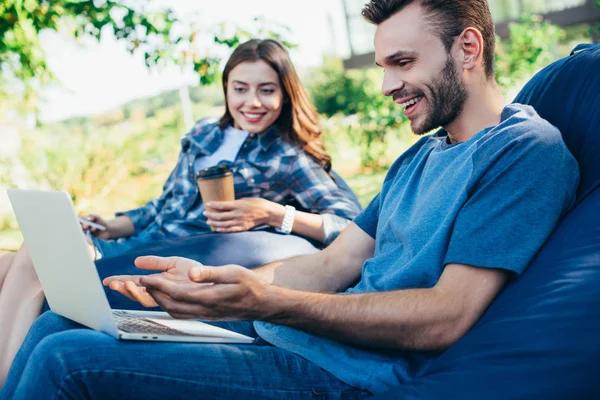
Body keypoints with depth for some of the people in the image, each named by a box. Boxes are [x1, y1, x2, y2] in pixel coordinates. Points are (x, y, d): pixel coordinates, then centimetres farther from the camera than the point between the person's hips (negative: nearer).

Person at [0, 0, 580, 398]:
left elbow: (447, 317, -20)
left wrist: (267, 302, -27)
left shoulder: (526, 147, -10)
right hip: (283, 333, 9)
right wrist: (209, 281, -1)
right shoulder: (419, 157, 19)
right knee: (59, 324, 6)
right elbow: (332, 266, 14)